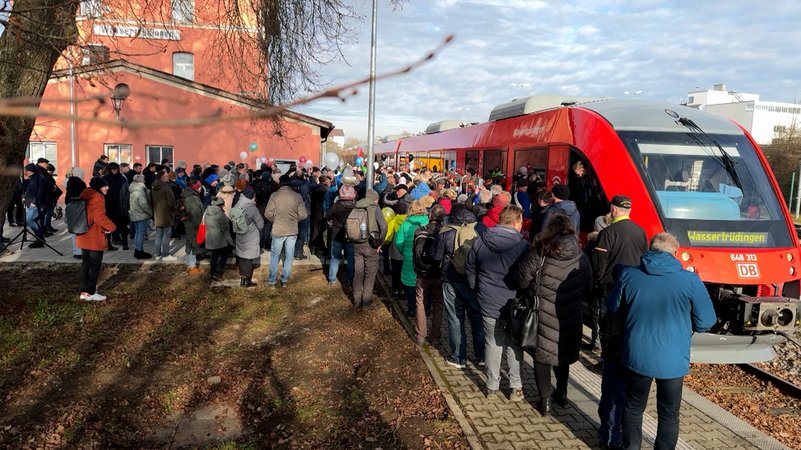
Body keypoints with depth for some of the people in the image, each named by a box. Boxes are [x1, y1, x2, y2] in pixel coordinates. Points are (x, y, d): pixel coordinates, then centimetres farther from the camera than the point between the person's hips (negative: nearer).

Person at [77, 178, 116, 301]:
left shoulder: (85, 197, 11)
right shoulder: (98, 199, -17)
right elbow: (100, 218, -26)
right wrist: (111, 227, -13)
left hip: (83, 237, 9)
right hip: (95, 239, -9)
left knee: (85, 263, 15)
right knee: (94, 265, 0)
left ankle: (84, 291, 20)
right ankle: (91, 293, 5)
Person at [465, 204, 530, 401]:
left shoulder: (481, 241, -3)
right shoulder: (523, 245, -14)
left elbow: (469, 269, 7)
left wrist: (478, 292, 18)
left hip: (488, 303, 2)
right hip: (514, 303, -2)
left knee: (493, 343, 14)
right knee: (514, 344, 13)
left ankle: (492, 386, 24)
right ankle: (516, 388, 18)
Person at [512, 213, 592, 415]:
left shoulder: (540, 254, -13)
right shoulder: (581, 257, -3)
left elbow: (521, 279, -14)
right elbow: (588, 288, 4)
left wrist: (532, 293, 6)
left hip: (544, 315, -3)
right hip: (570, 316, 3)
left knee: (542, 354, 10)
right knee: (563, 353, 22)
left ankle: (545, 400, 11)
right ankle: (561, 393, 36)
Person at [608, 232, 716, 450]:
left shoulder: (628, 275, -9)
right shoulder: (690, 281, -12)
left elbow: (613, 309, 4)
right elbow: (705, 321, -4)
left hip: (637, 357, 1)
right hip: (672, 360, -1)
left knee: (634, 409, 21)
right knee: (669, 415, 18)